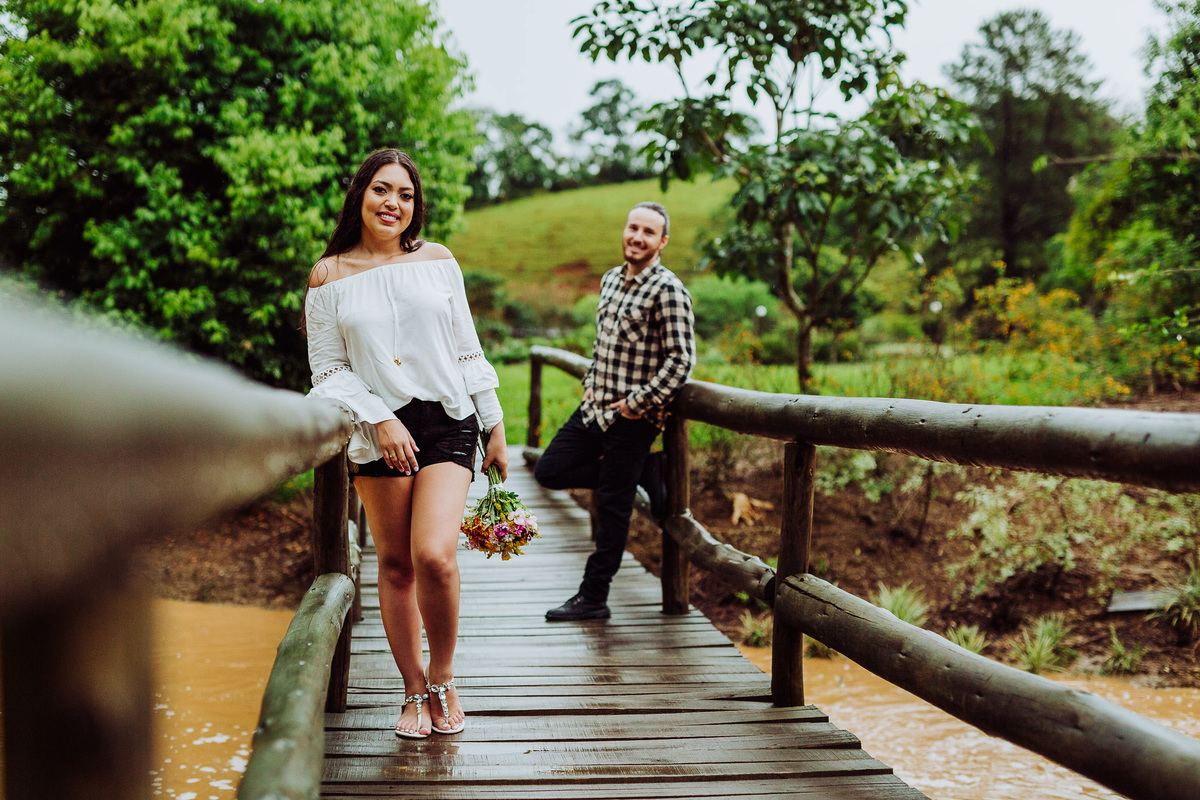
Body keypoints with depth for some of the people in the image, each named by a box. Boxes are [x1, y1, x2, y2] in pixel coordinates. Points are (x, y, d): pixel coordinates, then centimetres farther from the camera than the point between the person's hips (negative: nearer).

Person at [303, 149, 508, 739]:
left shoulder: (437, 260, 8)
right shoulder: (330, 276, 4)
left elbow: (467, 351, 12)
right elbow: (329, 372, 3)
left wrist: (495, 429, 11)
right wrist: (380, 420, -11)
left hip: (447, 423, 0)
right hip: (380, 432, 0)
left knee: (435, 557, -16)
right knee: (395, 564, 4)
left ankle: (442, 678, 7)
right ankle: (413, 692, 19)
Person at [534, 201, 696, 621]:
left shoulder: (668, 291, -13)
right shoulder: (610, 280, 11)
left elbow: (682, 359, -17)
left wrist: (638, 402, -16)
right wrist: (590, 381, 11)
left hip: (632, 418, -8)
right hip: (596, 408, 8)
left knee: (612, 508, 0)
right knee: (549, 470, 9)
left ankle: (593, 599, 10)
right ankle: (642, 473, 17)